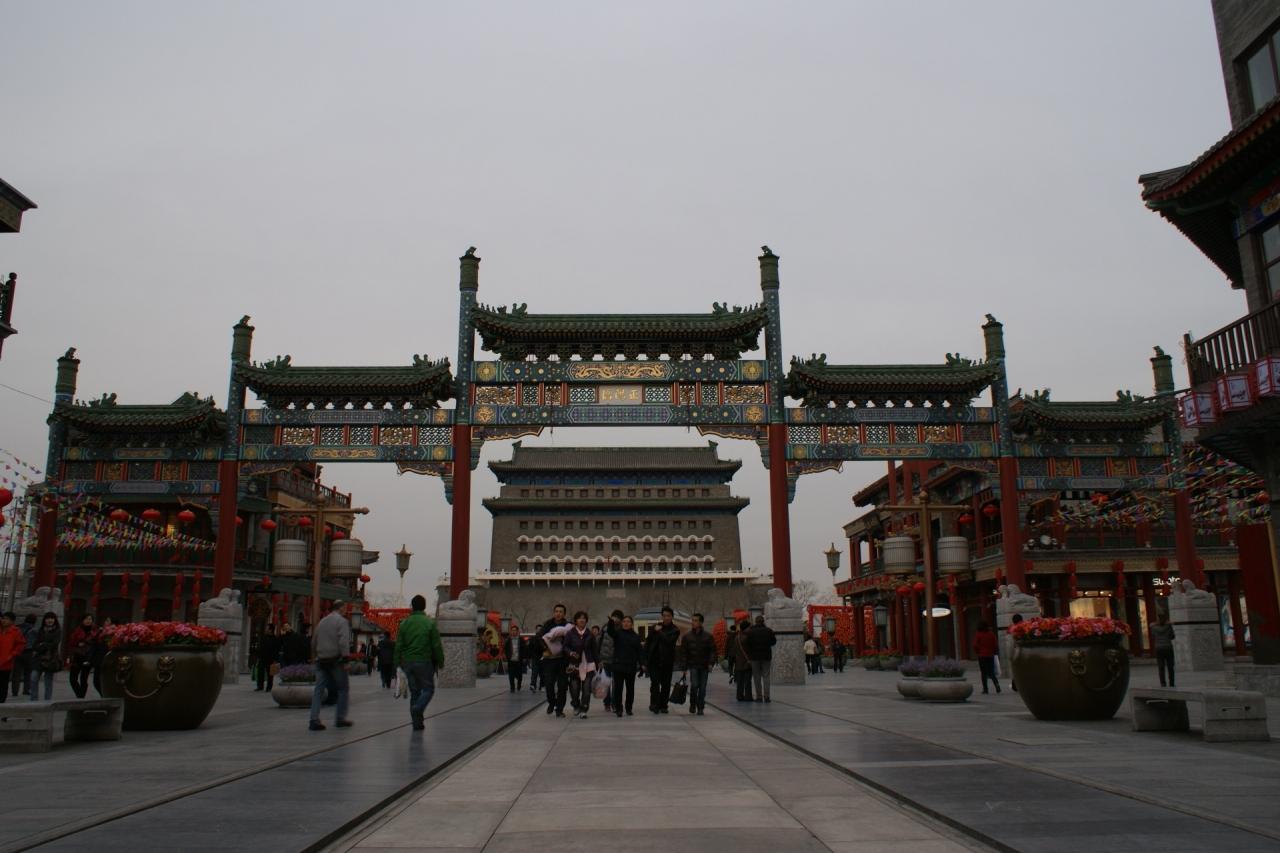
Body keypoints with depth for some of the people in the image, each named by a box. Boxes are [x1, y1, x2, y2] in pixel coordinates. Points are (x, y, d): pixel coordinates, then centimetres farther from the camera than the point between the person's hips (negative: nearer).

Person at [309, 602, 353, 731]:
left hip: (321, 661, 6)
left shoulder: (322, 621, 16)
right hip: (335, 660, -6)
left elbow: (313, 642, 20)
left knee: (319, 690, 2)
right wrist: (345, 660, -18)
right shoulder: (342, 621, -6)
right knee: (343, 688, 7)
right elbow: (344, 642, -18)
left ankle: (314, 720, -6)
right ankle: (340, 718, 9)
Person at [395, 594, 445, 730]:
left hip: (408, 662, 4)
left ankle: (417, 722, 10)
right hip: (424, 662, -4)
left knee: (414, 691, 12)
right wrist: (440, 662, 3)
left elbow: (398, 645, 4)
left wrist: (398, 662, 11)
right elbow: (437, 645, -7)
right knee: (428, 688, 8)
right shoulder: (430, 623, -7)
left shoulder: (404, 623, 4)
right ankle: (418, 708, -19)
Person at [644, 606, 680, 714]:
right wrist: (645, 660, 4)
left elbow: (669, 641, -19)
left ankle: (663, 705, 14)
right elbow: (647, 643, 9)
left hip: (667, 661, 0)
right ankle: (654, 704, -6)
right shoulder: (655, 627, 7)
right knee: (655, 683, -8)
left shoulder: (675, 630, 1)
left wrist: (659, 632, -11)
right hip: (654, 661, 0)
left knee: (666, 685, 5)